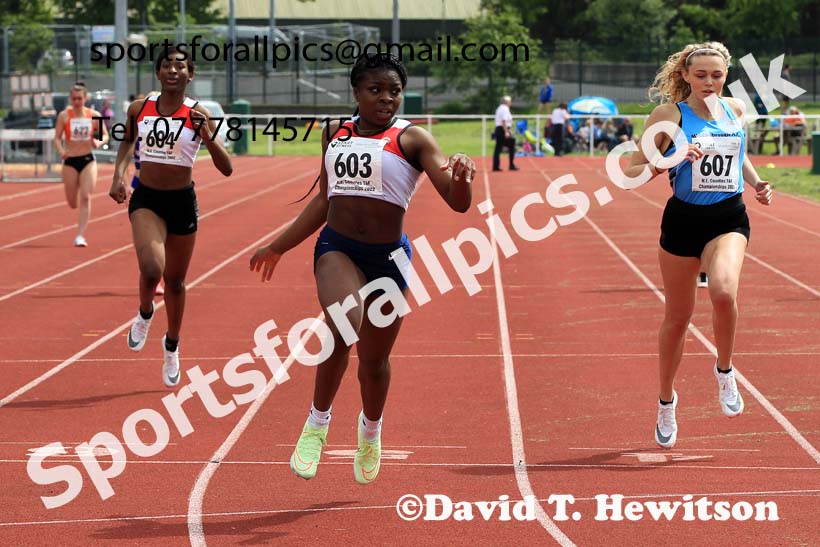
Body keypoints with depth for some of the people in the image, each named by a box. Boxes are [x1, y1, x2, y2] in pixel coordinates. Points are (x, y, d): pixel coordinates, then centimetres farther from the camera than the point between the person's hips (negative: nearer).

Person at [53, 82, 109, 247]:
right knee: (73, 203, 6)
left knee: (85, 198, -12)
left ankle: (80, 235, -10)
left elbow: (105, 135, 5)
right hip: (70, 161, 0)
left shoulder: (94, 115, -2)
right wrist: (61, 151, -24)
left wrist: (99, 142, -17)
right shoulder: (64, 116, -4)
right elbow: (57, 138, -4)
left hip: (88, 160, 0)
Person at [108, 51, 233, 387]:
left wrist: (207, 133, -25)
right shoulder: (139, 108, -2)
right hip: (146, 199, 0)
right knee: (151, 269, -24)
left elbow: (226, 169, -11)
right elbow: (128, 141, 20)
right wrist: (118, 174, 5)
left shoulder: (198, 115, -8)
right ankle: (144, 314, 10)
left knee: (175, 281, 13)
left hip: (182, 202, 0)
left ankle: (172, 346, 37)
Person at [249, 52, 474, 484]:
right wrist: (278, 247, 25)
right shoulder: (336, 134, 7)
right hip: (337, 249, 1)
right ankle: (318, 422, -7)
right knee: (343, 329, -28)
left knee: (374, 359, 10)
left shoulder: (412, 139, -5)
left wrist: (460, 181, -36)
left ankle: (371, 429, 42)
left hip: (388, 258, -1)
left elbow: (458, 203, -12)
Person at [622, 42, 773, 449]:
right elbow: (632, 171, -6)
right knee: (678, 316, 8)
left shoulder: (735, 110, 6)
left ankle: (724, 370, -2)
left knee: (724, 291, -28)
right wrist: (671, 160, -22)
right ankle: (666, 400, 30)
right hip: (683, 219, -1)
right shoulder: (669, 115, -6)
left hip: (728, 219, 1)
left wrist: (755, 182, 9)